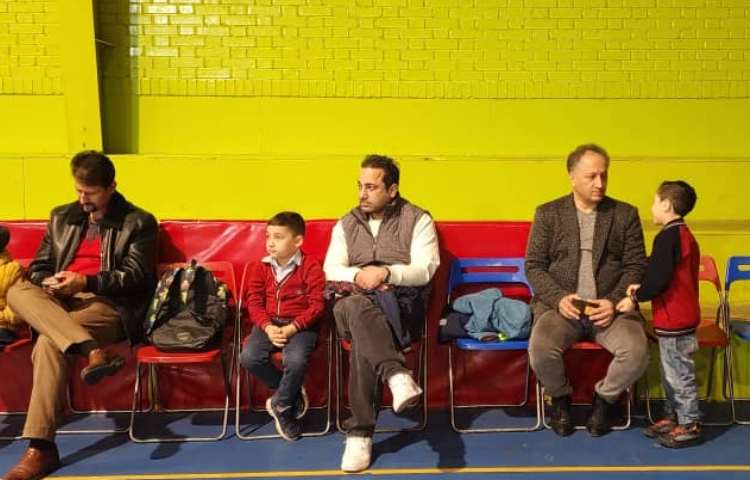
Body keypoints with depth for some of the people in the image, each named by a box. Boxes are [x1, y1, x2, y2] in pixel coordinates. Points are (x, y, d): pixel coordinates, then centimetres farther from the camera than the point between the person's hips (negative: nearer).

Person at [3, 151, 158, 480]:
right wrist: (49, 281, -7)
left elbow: (137, 277, -6)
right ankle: (93, 351, -47)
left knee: (48, 342, -35)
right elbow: (38, 267, 19)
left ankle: (41, 448, -33)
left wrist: (86, 282, -18)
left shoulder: (138, 223, 3)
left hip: (109, 305, -5)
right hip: (59, 301, 6)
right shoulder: (61, 217, 20)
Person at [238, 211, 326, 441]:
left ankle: (281, 405, -1)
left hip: (300, 324, -4)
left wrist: (291, 328, -21)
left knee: (296, 360, -32)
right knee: (249, 357, -22)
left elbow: (317, 305, -10)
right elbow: (254, 302, 3)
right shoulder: (261, 267, 6)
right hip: (269, 323, 4)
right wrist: (267, 327, -16)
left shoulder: (311, 267, -6)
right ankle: (293, 393, 2)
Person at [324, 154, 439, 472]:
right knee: (356, 306, -38)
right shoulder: (346, 224, 18)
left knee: (363, 335, -37)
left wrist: (387, 272, -23)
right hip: (354, 302, 2)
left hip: (403, 304, -2)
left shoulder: (418, 220, 6)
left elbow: (424, 270, -6)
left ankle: (360, 431, -36)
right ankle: (397, 374, -53)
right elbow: (331, 270, 8)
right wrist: (357, 275, -14)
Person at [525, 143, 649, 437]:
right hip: (559, 304, -1)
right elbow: (534, 266, 3)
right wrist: (559, 298, -14)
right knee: (540, 348, -30)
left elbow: (636, 267, 5)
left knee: (637, 351, -27)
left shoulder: (626, 214, 8)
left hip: (610, 306, 1)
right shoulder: (548, 214, 6)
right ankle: (560, 398, 5)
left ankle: (604, 397, 7)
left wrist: (614, 301, -12)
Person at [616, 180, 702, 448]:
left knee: (679, 375, 1)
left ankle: (689, 425, 11)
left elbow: (659, 280, -24)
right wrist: (642, 288, 6)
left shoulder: (668, 236, -19)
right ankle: (672, 417, 29)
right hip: (682, 316, 10)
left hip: (674, 321, -10)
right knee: (671, 373, 19)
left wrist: (636, 298, -11)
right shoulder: (684, 234, 13)